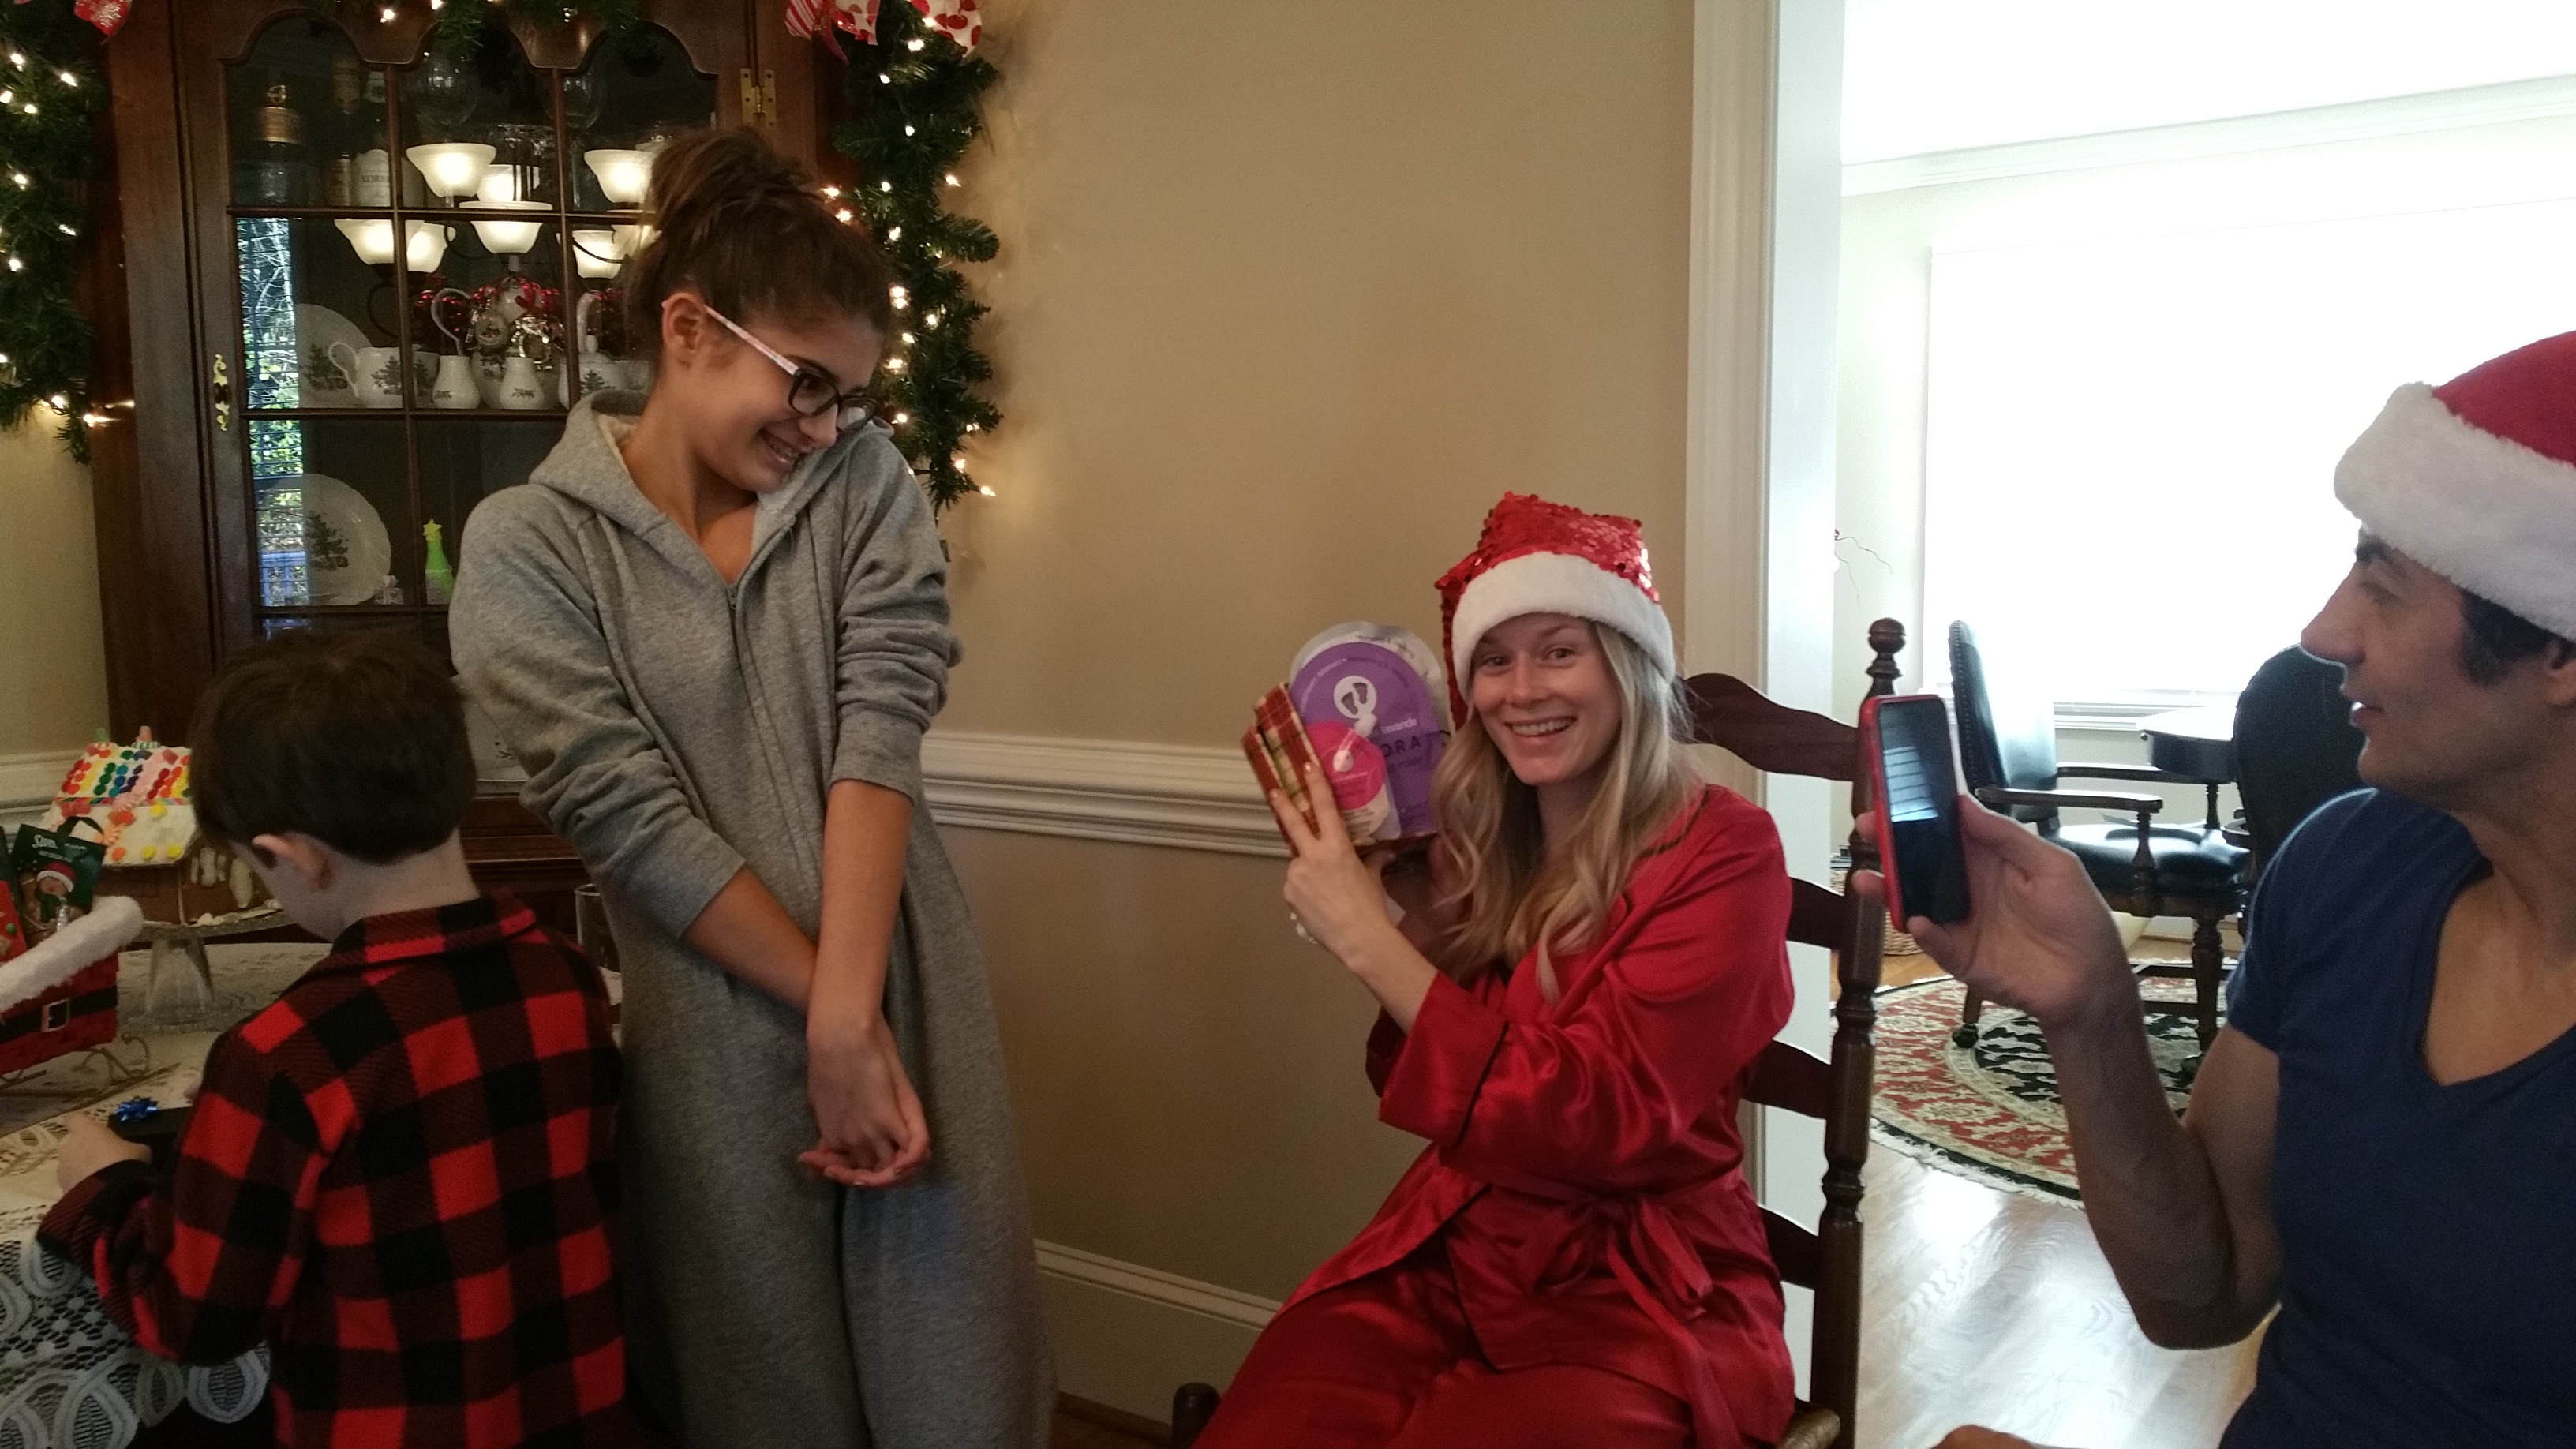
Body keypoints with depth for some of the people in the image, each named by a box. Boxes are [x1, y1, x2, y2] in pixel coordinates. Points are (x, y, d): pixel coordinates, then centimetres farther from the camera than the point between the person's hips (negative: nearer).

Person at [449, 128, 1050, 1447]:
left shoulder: (865, 480, 3)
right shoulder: (526, 546, -5)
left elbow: (882, 731, -9)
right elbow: (631, 818, -11)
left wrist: (851, 1015, -18)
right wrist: (829, 1023, -12)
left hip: (908, 1006, 2)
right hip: (714, 1038, -2)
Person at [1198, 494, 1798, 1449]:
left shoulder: (1722, 854, -11)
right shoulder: (1481, 845, 5)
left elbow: (1585, 1120, -20)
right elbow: (1422, 1086, 9)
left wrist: (1364, 936, -20)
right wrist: (1413, 907, -2)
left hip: (1637, 1295, -4)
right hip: (1443, 1258, 4)